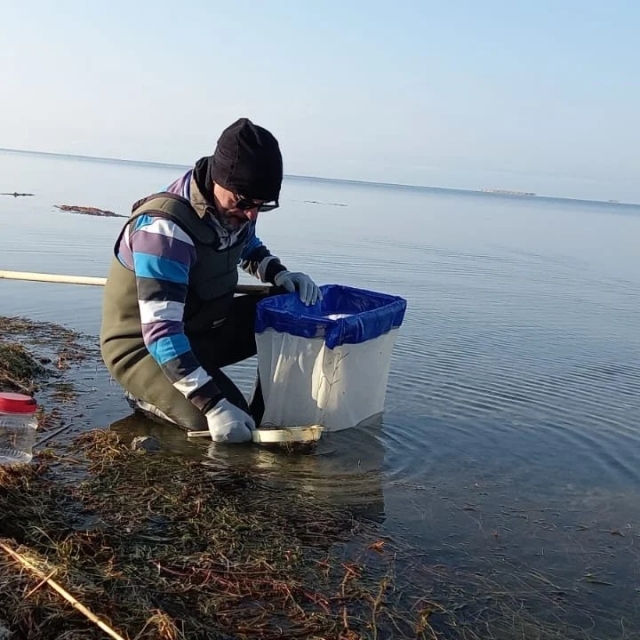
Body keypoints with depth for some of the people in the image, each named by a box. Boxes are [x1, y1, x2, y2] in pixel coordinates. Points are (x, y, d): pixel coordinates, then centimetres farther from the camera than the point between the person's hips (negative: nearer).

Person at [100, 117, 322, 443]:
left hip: (202, 329, 8)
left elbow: (251, 250, 18)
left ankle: (264, 420, 4)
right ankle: (151, 397, 1)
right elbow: (161, 332, -36)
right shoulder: (165, 227, -32)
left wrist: (282, 275, -6)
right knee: (223, 424, -29)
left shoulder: (233, 208, -7)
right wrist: (214, 406, -42)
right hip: (142, 346, -7)